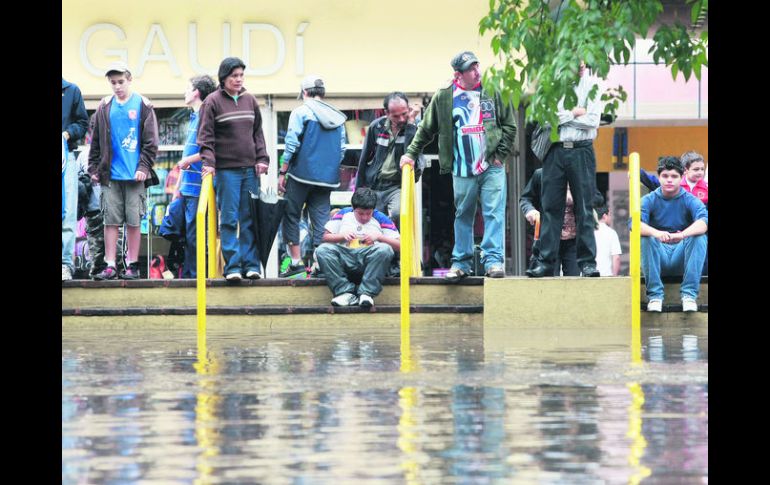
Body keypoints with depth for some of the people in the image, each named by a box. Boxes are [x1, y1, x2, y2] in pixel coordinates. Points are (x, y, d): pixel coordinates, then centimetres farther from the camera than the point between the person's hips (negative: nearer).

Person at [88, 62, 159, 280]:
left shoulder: (143, 106, 2)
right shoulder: (104, 107, 9)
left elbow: (151, 141, 0)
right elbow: (96, 141, 13)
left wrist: (144, 167, -8)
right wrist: (94, 168, 7)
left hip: (134, 174, -2)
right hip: (110, 175, 2)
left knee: (133, 221, 1)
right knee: (111, 220, 1)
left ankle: (132, 265, 7)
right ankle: (110, 265, 2)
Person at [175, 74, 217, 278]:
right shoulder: (193, 117, 21)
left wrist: (191, 159, -19)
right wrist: (179, 185, 24)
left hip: (198, 186, -10)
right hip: (189, 186, 10)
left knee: (193, 235, -9)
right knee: (187, 235, 10)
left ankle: (194, 275, -6)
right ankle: (187, 275, 13)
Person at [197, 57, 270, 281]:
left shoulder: (250, 101, 13)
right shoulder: (212, 102, -1)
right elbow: (206, 136, -4)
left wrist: (262, 158, 6)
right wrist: (208, 162, -15)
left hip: (250, 169, 4)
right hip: (226, 169, -4)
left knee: (250, 219, 4)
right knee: (229, 219, -5)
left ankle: (251, 264, 8)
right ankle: (232, 266, -5)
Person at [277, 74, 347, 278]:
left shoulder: (301, 112, -5)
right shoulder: (337, 117, 11)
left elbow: (292, 145, -9)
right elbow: (342, 149, 14)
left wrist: (282, 173, -3)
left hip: (303, 174, -5)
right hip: (328, 177, 5)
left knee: (291, 215, 5)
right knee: (321, 218, 6)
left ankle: (296, 261, 0)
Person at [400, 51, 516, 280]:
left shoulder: (494, 93, 3)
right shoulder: (443, 97, 3)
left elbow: (509, 126, 7)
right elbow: (426, 129, 12)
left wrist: (500, 154, -1)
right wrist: (411, 153, 8)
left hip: (492, 167, -1)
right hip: (462, 169, 1)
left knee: (494, 213, -6)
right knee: (463, 216, 8)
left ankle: (493, 260, -6)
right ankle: (461, 262, 16)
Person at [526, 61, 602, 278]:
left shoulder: (591, 85, 4)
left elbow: (592, 121, -7)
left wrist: (562, 117, -2)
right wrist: (574, 114, -6)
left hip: (581, 150, -1)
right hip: (555, 151, 1)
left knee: (584, 209, -1)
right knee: (551, 207, 1)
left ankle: (587, 262, 1)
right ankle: (545, 261, 2)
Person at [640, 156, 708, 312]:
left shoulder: (690, 200, 0)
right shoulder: (649, 200, 1)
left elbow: (703, 221, -21)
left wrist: (683, 235, -42)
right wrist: (656, 233, -40)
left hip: (682, 258, 0)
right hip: (658, 258, 0)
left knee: (700, 237, -26)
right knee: (646, 238, -29)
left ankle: (689, 294, -28)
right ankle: (654, 296, -29)